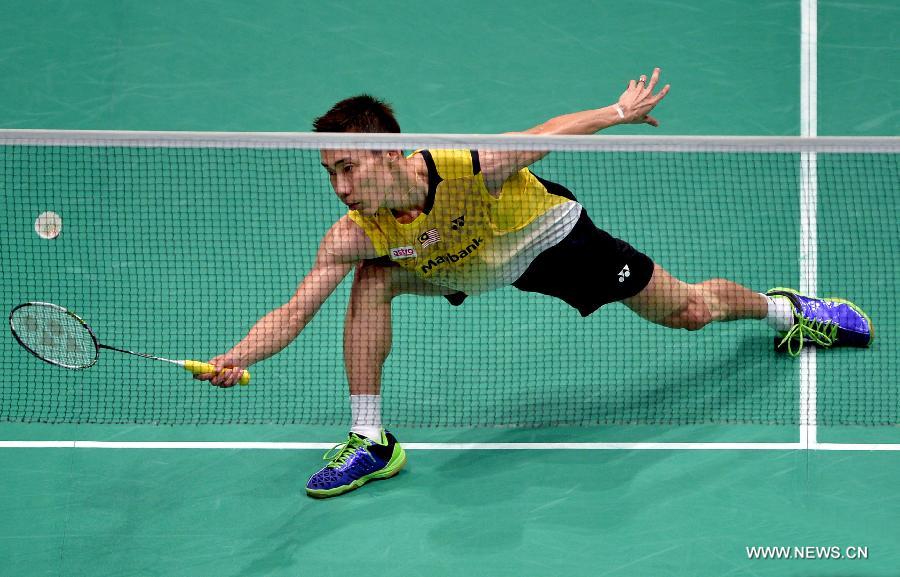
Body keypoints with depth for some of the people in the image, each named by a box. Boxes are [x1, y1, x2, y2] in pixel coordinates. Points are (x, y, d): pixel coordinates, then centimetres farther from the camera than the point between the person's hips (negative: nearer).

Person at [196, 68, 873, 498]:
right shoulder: (354, 236, -32)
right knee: (371, 281, -22)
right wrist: (235, 358, -51)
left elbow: (548, 134, -25)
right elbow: (294, 311, -34)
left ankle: (785, 307, 44)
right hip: (465, 266, 3)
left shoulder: (470, 168, -42)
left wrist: (622, 110, -13)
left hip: (551, 235, -3)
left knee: (688, 310, 10)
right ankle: (370, 443, -9)